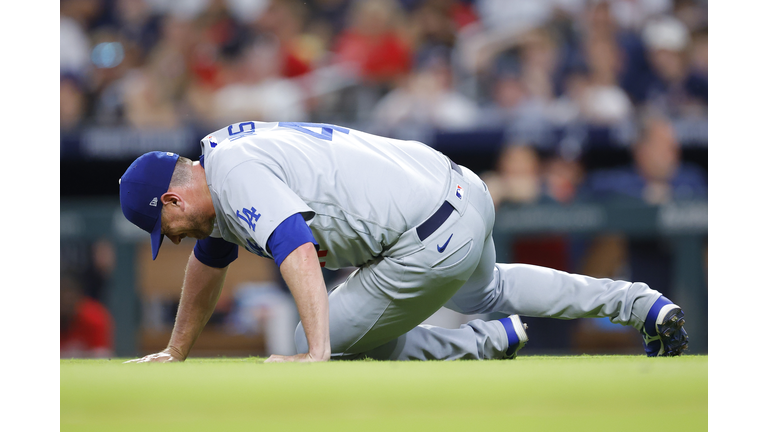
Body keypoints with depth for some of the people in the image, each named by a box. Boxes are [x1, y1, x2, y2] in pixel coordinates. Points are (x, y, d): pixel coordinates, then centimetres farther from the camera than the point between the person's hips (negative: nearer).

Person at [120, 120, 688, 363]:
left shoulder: (237, 178, -16)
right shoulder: (218, 160, 16)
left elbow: (298, 251, -32)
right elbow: (210, 260, 32)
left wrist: (317, 352, -38)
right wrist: (174, 354, 36)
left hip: (431, 244, -10)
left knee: (322, 344, 1)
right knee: (487, 291, 38)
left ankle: (494, 341, -2)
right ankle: (640, 303, 32)